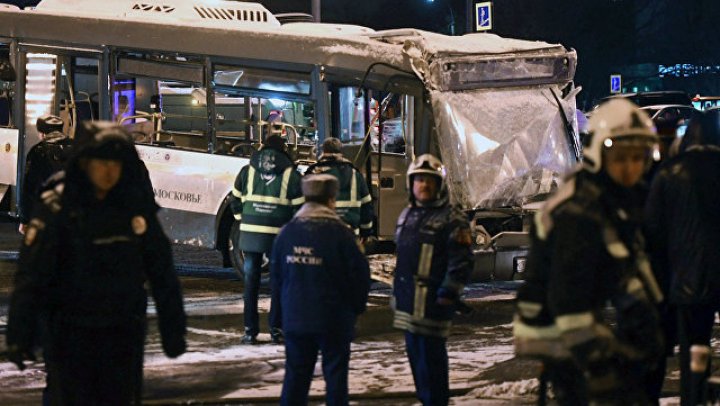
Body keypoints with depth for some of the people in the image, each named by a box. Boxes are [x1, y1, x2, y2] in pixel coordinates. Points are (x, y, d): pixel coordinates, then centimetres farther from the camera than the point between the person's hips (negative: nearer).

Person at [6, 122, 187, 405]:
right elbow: (30, 274, -10)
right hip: (70, 335, -3)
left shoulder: (135, 206, 2)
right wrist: (19, 335, -15)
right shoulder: (57, 209, -8)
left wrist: (173, 329, 10)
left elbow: (162, 272, 9)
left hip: (123, 332, 3)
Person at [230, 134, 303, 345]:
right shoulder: (291, 175, -1)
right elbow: (299, 207, -2)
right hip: (279, 235, -2)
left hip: (250, 233, 2)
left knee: (251, 282, 8)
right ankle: (276, 329, 7)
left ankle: (250, 331, 7)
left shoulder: (247, 171, 6)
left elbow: (236, 202, 10)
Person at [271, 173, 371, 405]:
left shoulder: (288, 232, 1)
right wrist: (356, 307, 6)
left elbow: (276, 274, 8)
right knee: (335, 376, 5)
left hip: (295, 318, 4)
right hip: (333, 320, -4)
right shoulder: (339, 233, -12)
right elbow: (359, 273, -9)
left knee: (296, 374, 11)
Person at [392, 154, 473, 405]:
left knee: (431, 354, -9)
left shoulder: (451, 219, -8)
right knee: (415, 353, 13)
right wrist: (397, 291, 23)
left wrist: (449, 293, -17)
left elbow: (461, 261, -12)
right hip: (408, 300, 8)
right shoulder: (407, 215, 18)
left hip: (433, 300, -8)